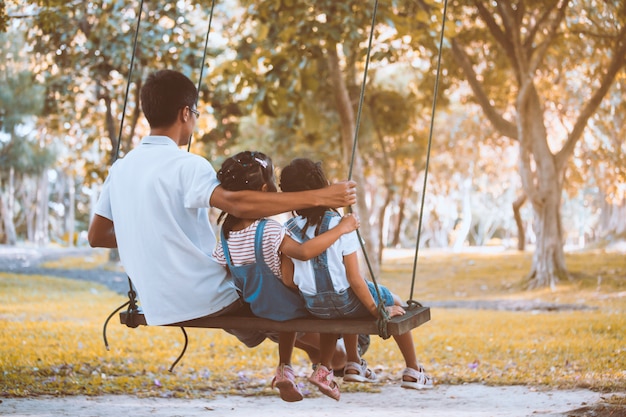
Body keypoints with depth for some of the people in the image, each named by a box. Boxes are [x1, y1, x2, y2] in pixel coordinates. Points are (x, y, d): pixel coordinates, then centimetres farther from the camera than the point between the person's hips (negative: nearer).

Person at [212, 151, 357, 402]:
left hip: (256, 309, 6)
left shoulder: (226, 235, -9)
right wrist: (340, 228, -35)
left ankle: (284, 369, 27)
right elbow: (304, 251, -42)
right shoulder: (268, 230, -29)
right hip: (283, 307, -6)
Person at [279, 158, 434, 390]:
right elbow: (354, 279, -18)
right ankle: (413, 371, 31)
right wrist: (377, 311, -6)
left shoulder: (288, 232, -8)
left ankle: (353, 364, 45)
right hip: (345, 301, -4)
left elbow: (288, 281, -3)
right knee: (395, 303, 25)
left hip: (315, 308, 4)